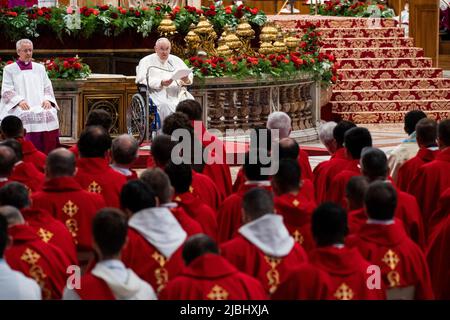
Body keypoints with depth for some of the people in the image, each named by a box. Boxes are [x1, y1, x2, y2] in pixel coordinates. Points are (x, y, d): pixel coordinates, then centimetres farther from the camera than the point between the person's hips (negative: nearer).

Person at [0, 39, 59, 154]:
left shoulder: (40, 68, 22)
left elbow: (47, 87, 18)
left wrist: (47, 99, -4)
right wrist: (19, 100, -14)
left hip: (40, 105, 2)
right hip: (20, 108, -2)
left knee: (49, 115, -27)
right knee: (27, 117, -33)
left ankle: (47, 157, -23)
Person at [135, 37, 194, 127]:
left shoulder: (176, 60, 26)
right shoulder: (146, 61, 14)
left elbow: (190, 76, 20)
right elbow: (141, 79, -3)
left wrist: (186, 80, -7)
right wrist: (161, 83, -17)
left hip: (177, 91, 4)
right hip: (157, 92, -3)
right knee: (165, 105, -38)